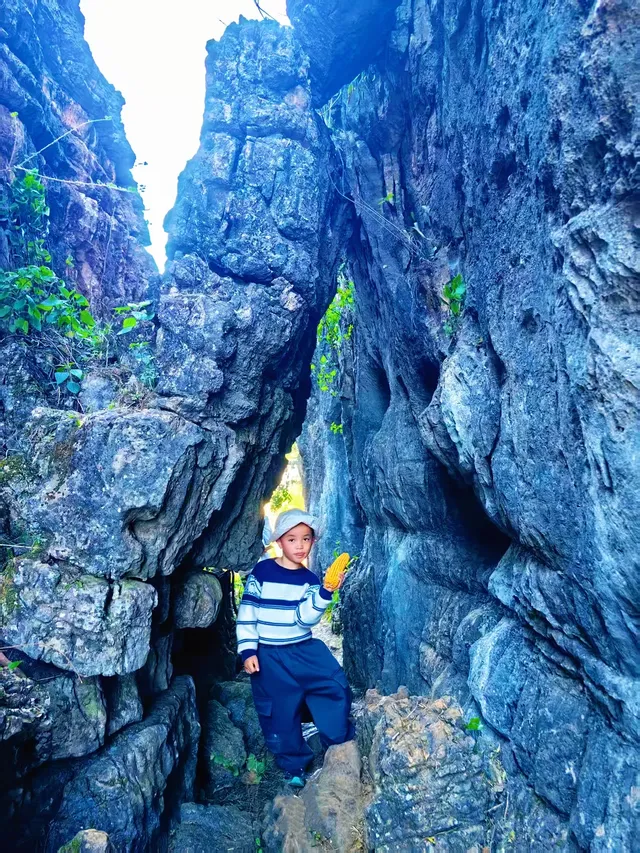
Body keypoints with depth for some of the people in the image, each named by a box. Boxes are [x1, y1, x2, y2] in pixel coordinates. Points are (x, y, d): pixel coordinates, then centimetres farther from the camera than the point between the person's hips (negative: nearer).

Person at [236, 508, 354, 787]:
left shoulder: (310, 580, 0)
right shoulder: (261, 572, -9)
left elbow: (305, 617, -13)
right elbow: (246, 613, -6)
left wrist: (326, 592, -27)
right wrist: (248, 651, -10)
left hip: (304, 649, 3)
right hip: (269, 656, -2)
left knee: (336, 686, -10)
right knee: (280, 713, 5)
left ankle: (341, 746, 12)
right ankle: (294, 765, 28)